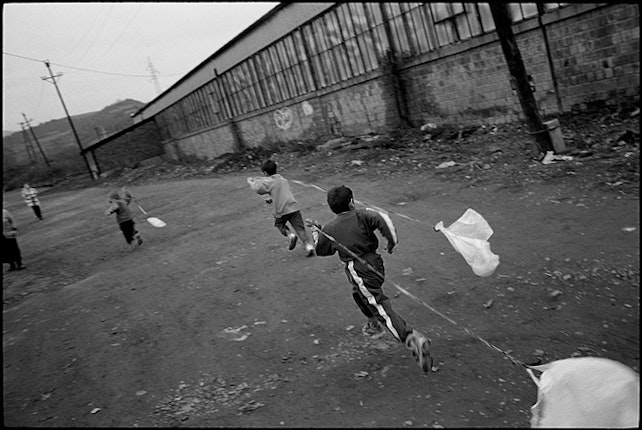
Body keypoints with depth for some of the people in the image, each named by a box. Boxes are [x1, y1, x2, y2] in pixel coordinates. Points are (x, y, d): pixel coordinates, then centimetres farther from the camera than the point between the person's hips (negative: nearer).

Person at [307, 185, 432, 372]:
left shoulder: (329, 228, 3)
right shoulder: (361, 216, 0)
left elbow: (321, 250, 20)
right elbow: (383, 219, -19)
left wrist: (316, 231, 35)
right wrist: (392, 241, -7)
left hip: (358, 270, -4)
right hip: (375, 263, 4)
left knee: (381, 307, -13)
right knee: (359, 293, 34)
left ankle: (413, 339, -31)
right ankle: (375, 325, 50)